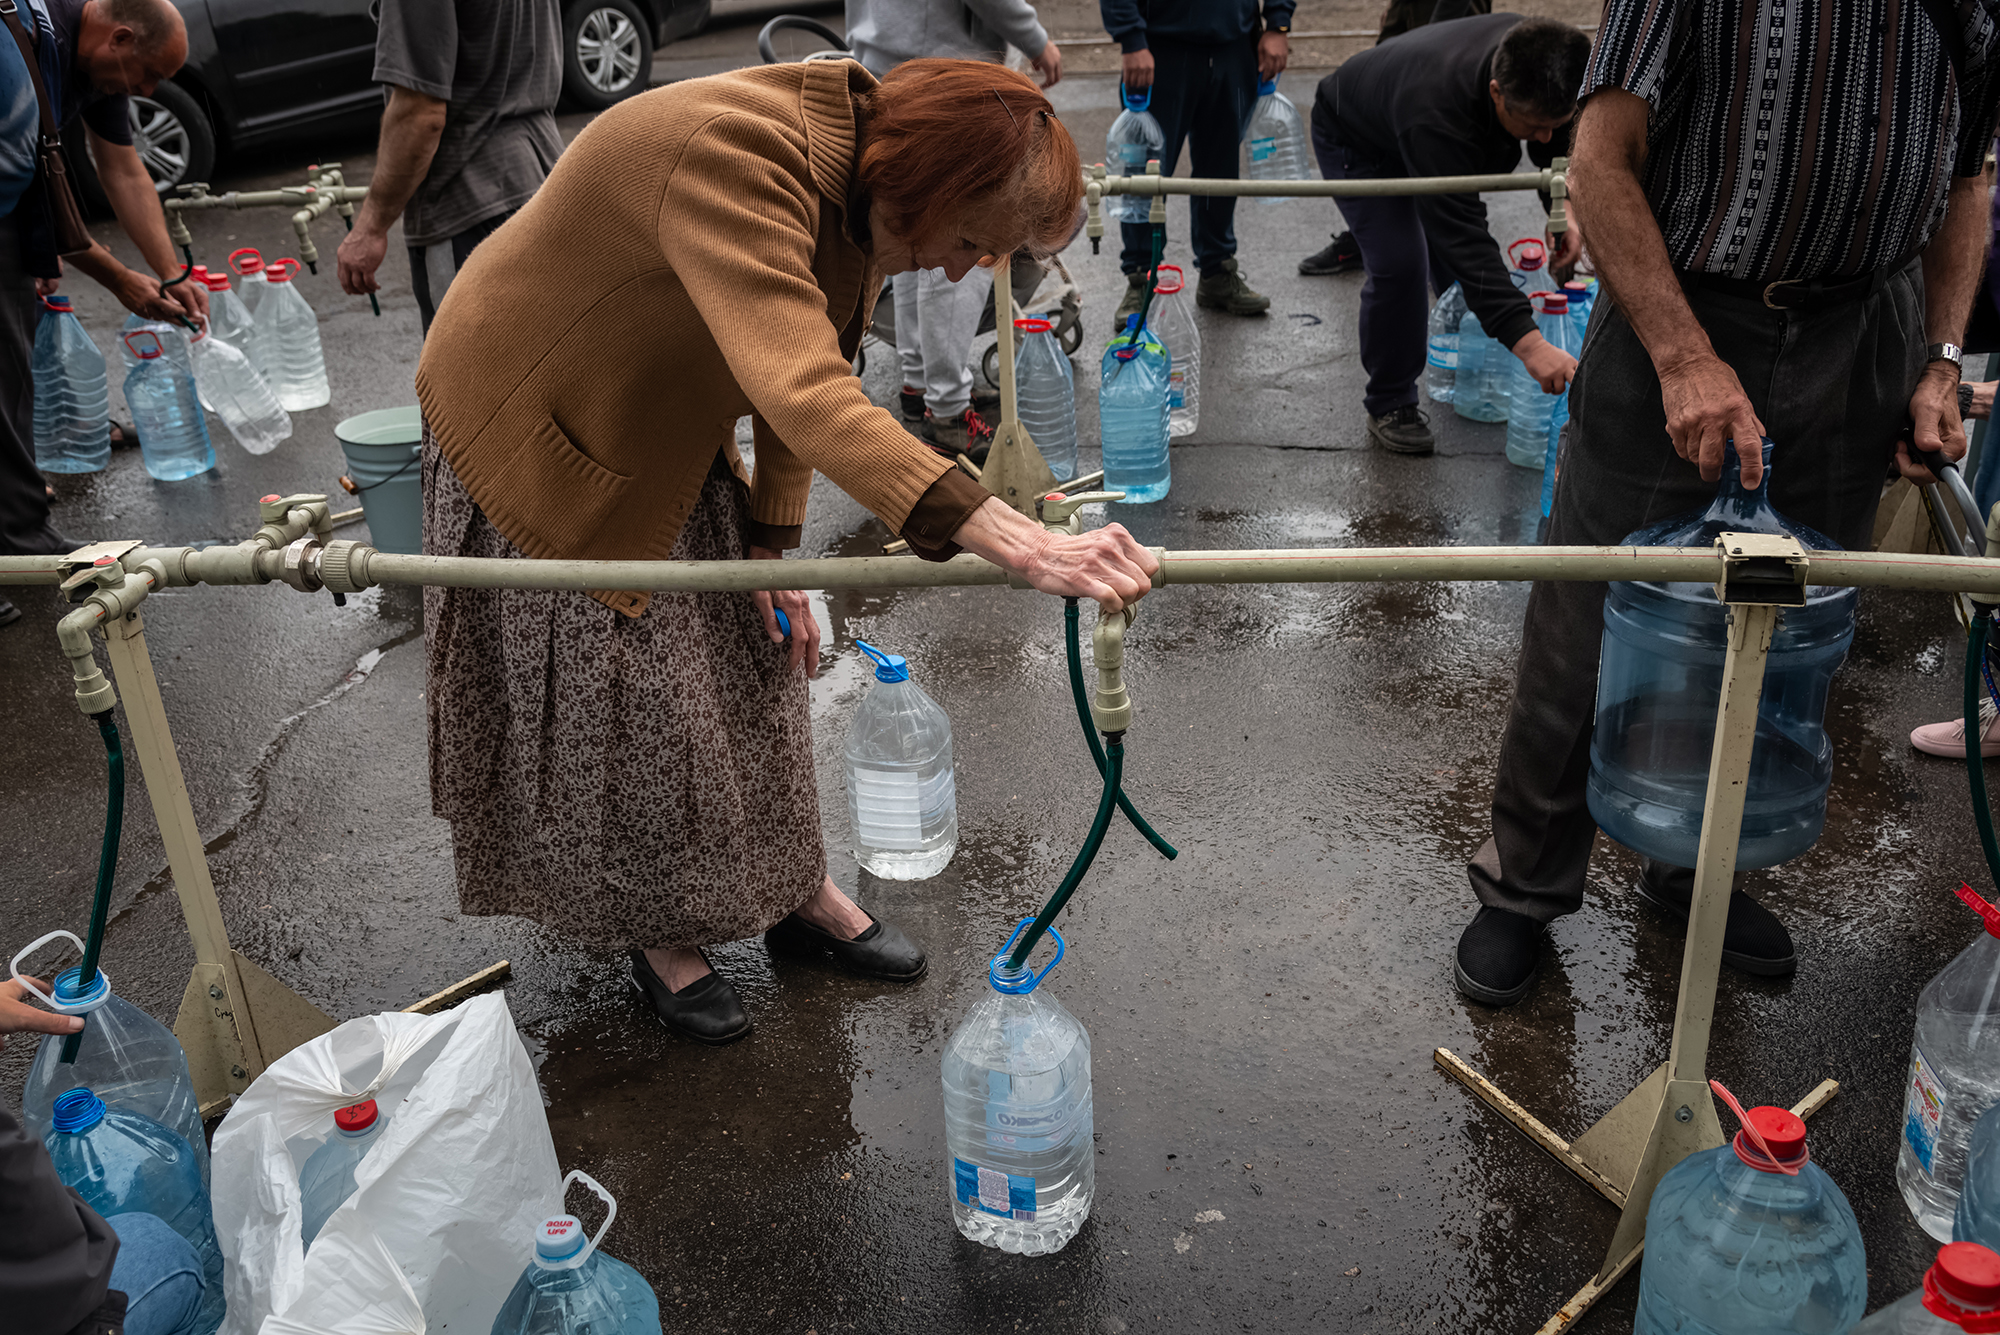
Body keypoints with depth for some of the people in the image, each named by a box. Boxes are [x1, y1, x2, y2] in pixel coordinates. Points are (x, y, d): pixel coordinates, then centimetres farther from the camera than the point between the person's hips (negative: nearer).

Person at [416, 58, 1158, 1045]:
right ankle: (657, 935, 23)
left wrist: (771, 547, -3)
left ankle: (795, 890, 28)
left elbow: (806, 369, 1)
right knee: (614, 699, 1)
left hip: (662, 430, 8)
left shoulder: (860, 194, -11)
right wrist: (1017, 543, -63)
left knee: (752, 654, 11)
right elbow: (800, 393, -54)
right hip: (538, 433, -7)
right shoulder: (731, 158, -40)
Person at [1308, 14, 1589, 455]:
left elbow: (1556, 141, -4)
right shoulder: (1435, 118, -48)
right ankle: (1389, 406, -5)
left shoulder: (1533, 64, -27)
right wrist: (1529, 344, -57)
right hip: (1354, 141, -7)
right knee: (1400, 263, -21)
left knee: (1457, 256, 10)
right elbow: (1464, 237, -51)